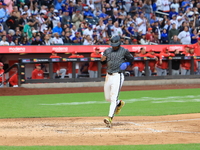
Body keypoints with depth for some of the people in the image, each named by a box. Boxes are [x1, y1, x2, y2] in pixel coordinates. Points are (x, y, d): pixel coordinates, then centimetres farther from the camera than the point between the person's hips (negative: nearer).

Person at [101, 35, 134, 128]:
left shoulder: (124, 51, -1)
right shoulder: (107, 51, 11)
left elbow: (131, 59, 13)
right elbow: (103, 62, 18)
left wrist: (126, 64, -8)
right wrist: (102, 60, -5)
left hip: (117, 76, -6)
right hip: (108, 76, 6)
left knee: (113, 98, -16)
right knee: (107, 98, 14)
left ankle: (110, 118, -23)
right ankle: (119, 103, 44)